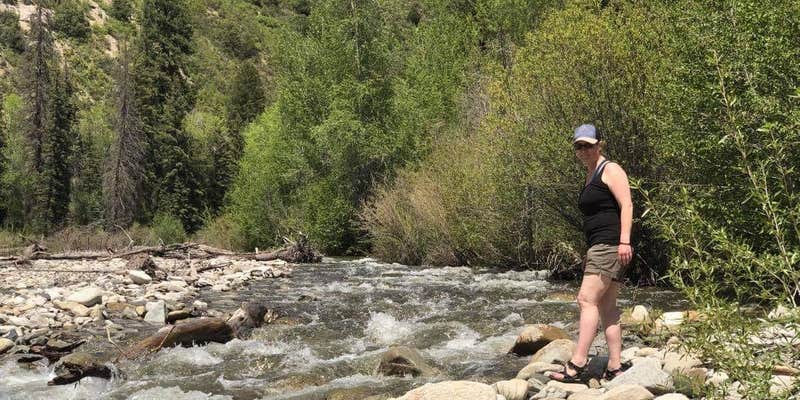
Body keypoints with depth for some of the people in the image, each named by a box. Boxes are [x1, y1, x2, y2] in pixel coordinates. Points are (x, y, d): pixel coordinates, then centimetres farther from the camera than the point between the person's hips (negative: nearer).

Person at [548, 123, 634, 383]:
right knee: (607, 308, 6)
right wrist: (589, 254, 26)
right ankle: (614, 368, 7)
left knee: (587, 299, -16)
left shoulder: (610, 170, -5)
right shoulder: (590, 176, 23)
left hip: (610, 245, -10)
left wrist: (624, 241, -25)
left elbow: (626, 205, -15)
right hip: (599, 248, 10)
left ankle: (577, 366, -19)